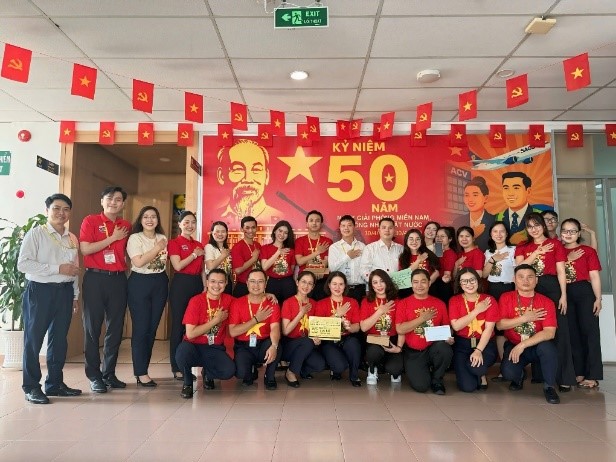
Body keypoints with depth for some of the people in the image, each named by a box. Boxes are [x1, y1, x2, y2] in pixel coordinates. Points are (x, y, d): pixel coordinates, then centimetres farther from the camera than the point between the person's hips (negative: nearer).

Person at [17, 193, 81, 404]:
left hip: (64, 292, 5)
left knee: (60, 339, 10)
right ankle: (31, 386, 14)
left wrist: (76, 295, 14)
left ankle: (55, 383, 23)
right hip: (39, 291, -5)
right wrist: (57, 268, -16)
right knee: (34, 339, 2)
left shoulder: (72, 239, 12)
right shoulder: (36, 234, -4)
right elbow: (23, 264, -14)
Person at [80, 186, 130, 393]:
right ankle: (94, 376, 11)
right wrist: (112, 238, -8)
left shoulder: (127, 226, 11)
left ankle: (109, 374, 18)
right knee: (92, 327, 2)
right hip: (95, 278, -4)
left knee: (116, 327, 7)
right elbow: (85, 249, -10)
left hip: (118, 279, 4)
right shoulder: (90, 221, 1)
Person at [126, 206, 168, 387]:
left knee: (152, 328, 8)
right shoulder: (135, 238, -4)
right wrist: (157, 248, -11)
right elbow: (138, 262, -17)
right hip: (140, 283, -5)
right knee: (141, 328, -3)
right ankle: (141, 373, 5)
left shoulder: (163, 238, 11)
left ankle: (142, 368, 20)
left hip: (160, 284, 5)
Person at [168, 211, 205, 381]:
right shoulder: (174, 243, -2)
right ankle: (177, 368, 7)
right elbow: (178, 266, -15)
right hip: (180, 284, -6)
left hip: (197, 285, 6)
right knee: (178, 325, -1)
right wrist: (195, 254, -9)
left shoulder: (199, 245, 14)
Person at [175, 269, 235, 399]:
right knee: (182, 352, -37)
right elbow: (190, 334, -18)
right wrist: (216, 320, -16)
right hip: (194, 347, -2)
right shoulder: (196, 301, -12)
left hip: (216, 349, 3)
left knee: (230, 371, -26)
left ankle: (208, 374, 12)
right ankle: (188, 383, -2)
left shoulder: (228, 300, -2)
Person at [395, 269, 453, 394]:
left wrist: (448, 338, -11)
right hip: (413, 352, -2)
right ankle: (418, 371, 18)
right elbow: (400, 329, -10)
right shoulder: (403, 303, 0)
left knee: (445, 349, -32)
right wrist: (422, 318, -11)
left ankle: (436, 380, -2)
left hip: (434, 348, 2)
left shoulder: (439, 304, 6)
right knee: (421, 386, -21)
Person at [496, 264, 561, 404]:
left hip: (537, 346, 0)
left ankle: (549, 386, -11)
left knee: (547, 346, -35)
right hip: (513, 346, 0)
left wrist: (523, 345, -25)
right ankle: (519, 377, 14)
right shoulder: (506, 298, -2)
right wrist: (525, 318, -17)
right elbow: (500, 324, -10)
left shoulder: (546, 302, -6)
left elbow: (549, 332, -17)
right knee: (508, 372, -27)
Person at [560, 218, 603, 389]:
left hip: (585, 293, -3)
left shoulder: (588, 251, 2)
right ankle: (579, 373, 20)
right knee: (572, 333, 9)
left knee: (589, 332, -2)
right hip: (565, 294, 3)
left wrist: (598, 298, -7)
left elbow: (594, 276, -2)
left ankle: (592, 376, 3)